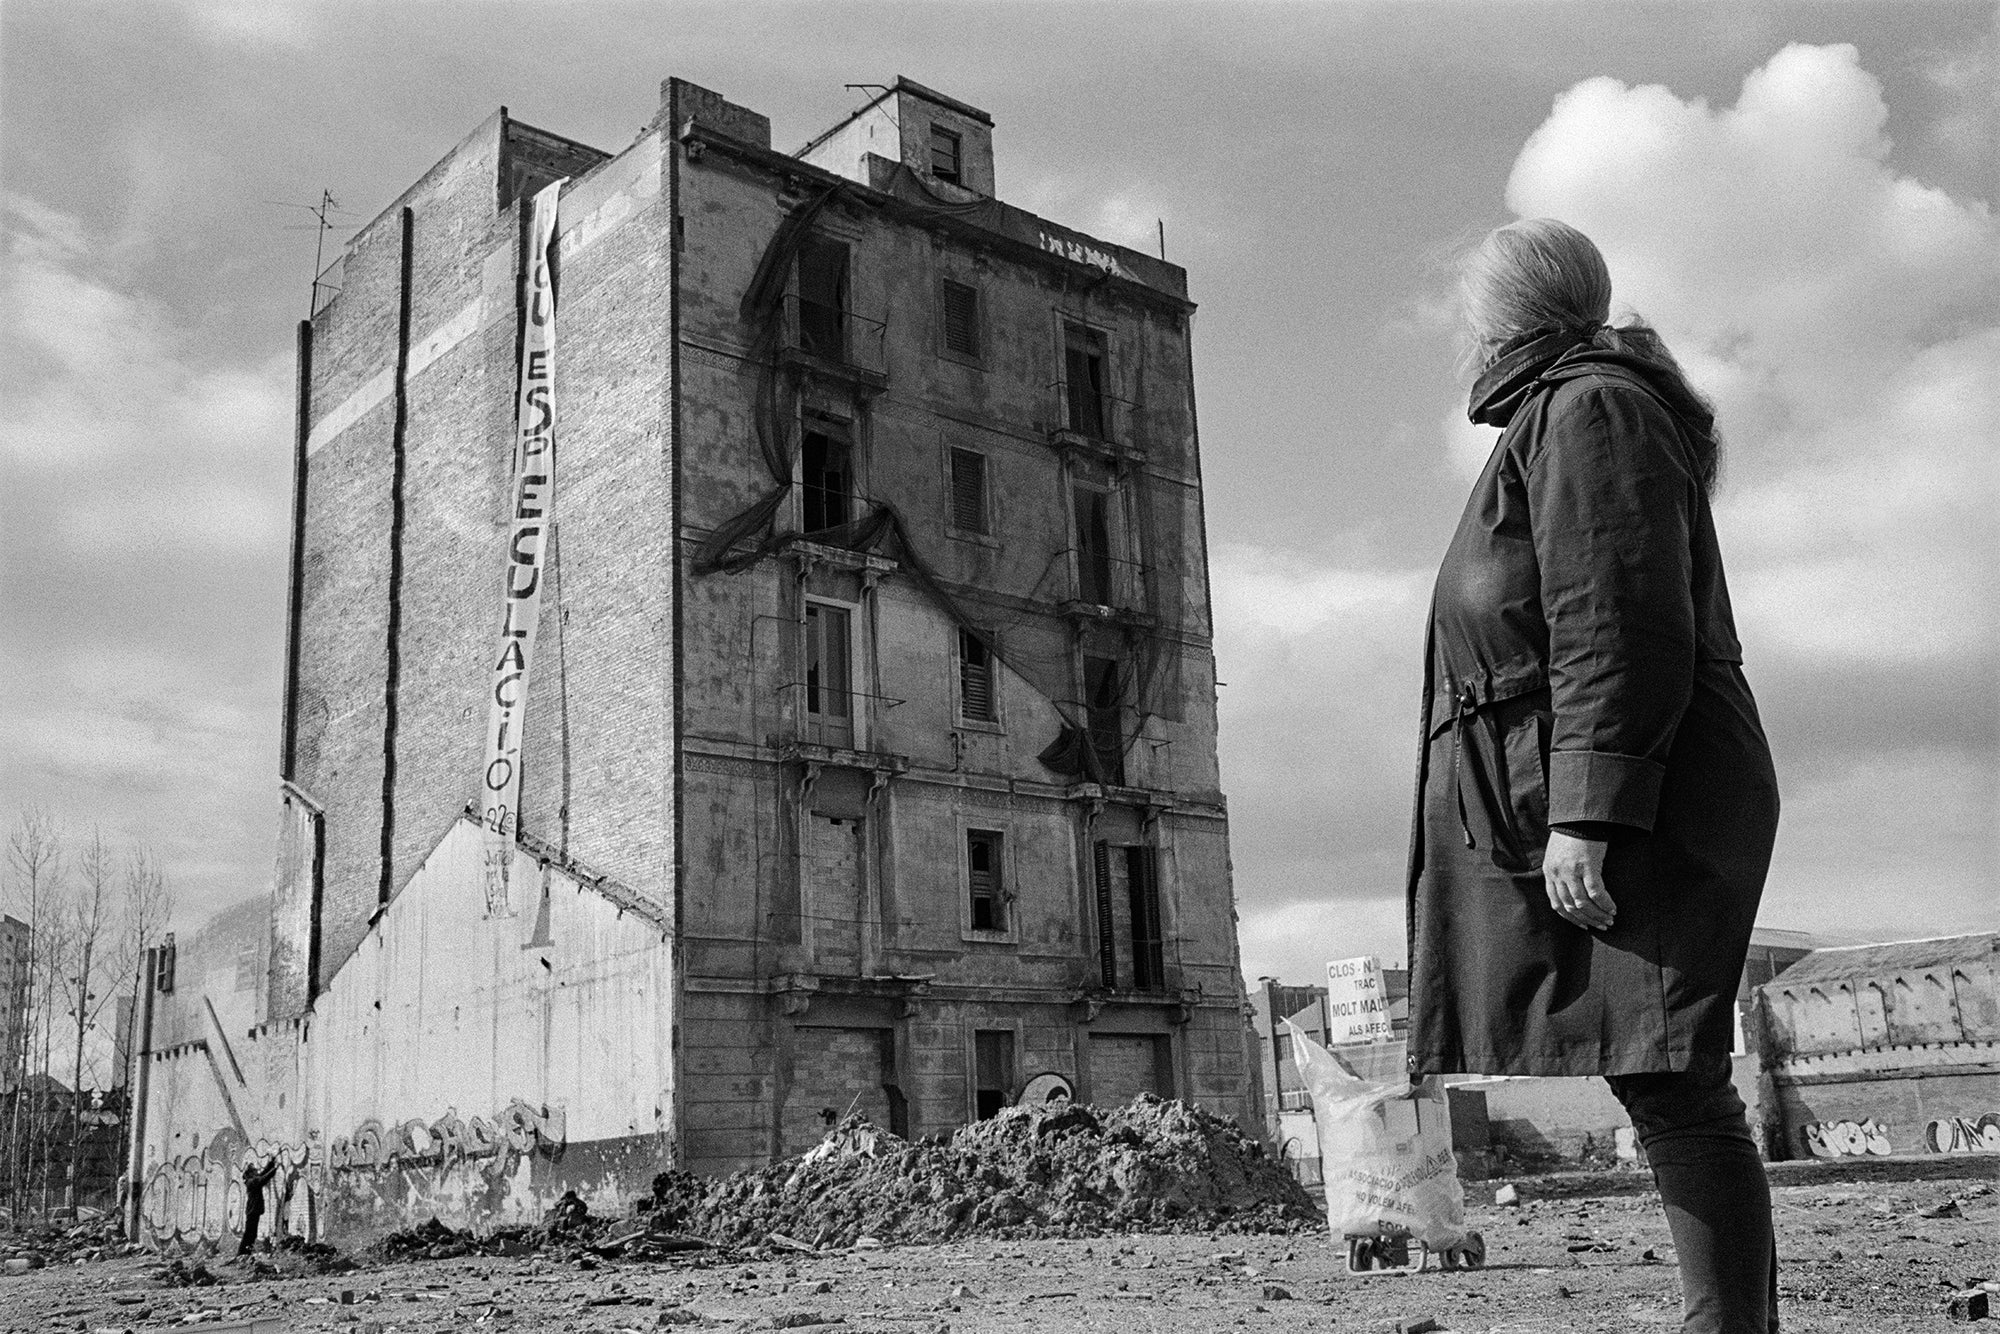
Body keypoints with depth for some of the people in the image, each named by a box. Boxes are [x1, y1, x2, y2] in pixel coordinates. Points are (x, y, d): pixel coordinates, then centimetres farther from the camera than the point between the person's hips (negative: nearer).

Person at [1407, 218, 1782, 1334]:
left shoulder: (1587, 408, -5)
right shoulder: (1565, 415, 26)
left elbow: (1619, 623, -17)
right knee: (1676, 1089, 8)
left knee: (1667, 1080, -13)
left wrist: (1587, 812, -23)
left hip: (1630, 792, -10)